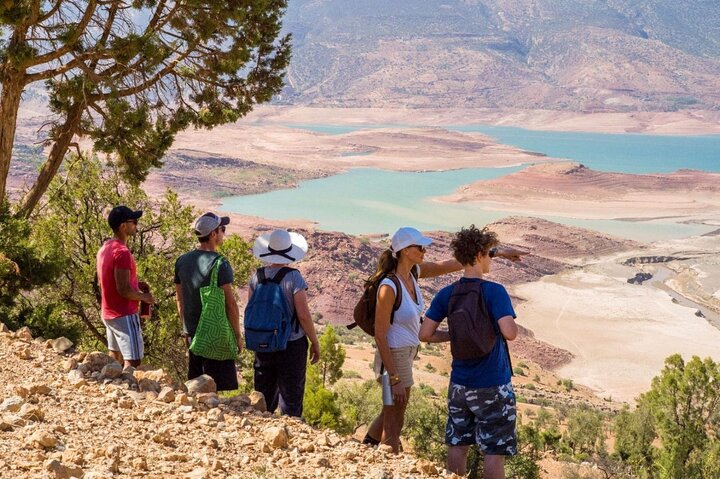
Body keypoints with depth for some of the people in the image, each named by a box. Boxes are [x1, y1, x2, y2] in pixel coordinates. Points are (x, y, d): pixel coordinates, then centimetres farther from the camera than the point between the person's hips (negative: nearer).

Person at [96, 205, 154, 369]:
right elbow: (123, 290, -25)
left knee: (115, 359, 19)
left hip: (109, 313, 10)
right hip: (124, 315, -10)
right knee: (133, 361, -8)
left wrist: (136, 290, 17)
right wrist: (145, 297, -8)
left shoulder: (104, 248, 9)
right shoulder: (122, 252, -22)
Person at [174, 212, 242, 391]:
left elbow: (179, 299, 13)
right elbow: (230, 304, -15)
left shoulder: (182, 261, 5)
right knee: (217, 388, 0)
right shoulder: (219, 264, -16)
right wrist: (238, 335, -6)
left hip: (192, 334, 7)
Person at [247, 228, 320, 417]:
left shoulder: (256, 276, -2)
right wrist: (315, 343, -4)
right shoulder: (294, 278, -14)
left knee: (263, 398, 16)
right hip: (292, 345, -4)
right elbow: (303, 315, -16)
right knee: (291, 398, 6)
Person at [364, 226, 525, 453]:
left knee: (390, 412, 27)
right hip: (395, 357, -9)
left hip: (407, 353, 9)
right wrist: (394, 379, -22)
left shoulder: (413, 272, -2)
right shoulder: (389, 286, -25)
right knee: (394, 423, 7)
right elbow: (380, 336, -22)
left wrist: (497, 252, 6)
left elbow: (451, 264, 6)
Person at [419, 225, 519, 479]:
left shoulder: (446, 294, 0)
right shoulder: (495, 291, -15)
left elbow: (425, 334, -2)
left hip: (460, 384, 5)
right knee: (494, 450, 4)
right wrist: (510, 323, -2)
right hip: (493, 386, -5)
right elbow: (510, 333, -25)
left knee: (458, 444, 14)